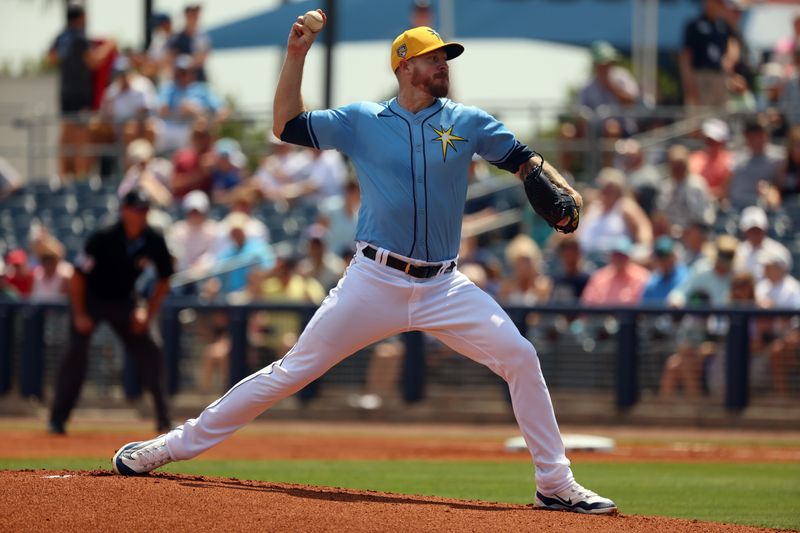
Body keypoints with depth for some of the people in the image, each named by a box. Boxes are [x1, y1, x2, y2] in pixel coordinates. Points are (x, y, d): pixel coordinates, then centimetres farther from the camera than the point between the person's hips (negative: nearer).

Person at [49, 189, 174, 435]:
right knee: (76, 353, -16)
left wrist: (148, 314, -6)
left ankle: (163, 417, 5)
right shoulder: (102, 239, -27)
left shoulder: (154, 242, -16)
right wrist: (79, 315, -17)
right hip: (90, 299, -4)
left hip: (123, 301, 4)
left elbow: (164, 281, 0)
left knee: (149, 353, -5)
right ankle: (58, 419, -11)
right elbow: (78, 276, -18)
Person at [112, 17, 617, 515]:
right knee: (293, 371, -3)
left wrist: (562, 191, -12)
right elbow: (286, 125, 5)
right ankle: (177, 444, 4)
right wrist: (296, 57, -4)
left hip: (444, 287, 2)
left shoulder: (467, 123, 6)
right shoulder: (361, 122, 4)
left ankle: (556, 484, -2)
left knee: (521, 358, -12)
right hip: (375, 282, -2)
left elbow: (523, 159, 8)